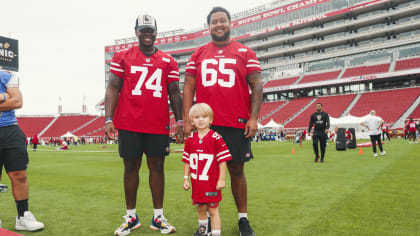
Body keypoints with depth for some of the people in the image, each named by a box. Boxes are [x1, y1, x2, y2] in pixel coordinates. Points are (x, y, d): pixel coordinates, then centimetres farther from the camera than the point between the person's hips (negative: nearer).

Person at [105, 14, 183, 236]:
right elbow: (113, 88, 4)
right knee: (131, 167, 7)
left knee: (157, 166, 6)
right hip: (129, 124, -1)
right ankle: (131, 216, 20)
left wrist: (180, 121, 2)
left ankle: (158, 217, 17)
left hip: (158, 125, 1)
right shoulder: (122, 57, 8)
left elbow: (174, 92, 10)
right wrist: (108, 119, -6)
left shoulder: (168, 61, 11)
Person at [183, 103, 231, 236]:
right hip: (197, 183, 5)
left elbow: (222, 160, -10)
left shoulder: (216, 138, -11)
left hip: (212, 183, -5)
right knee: (200, 208, 19)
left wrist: (221, 179, -11)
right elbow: (187, 161, 9)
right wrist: (186, 178, 7)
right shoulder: (190, 140, 3)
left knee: (213, 209, 2)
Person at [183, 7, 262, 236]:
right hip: (205, 124, 2)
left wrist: (253, 118, -8)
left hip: (236, 124, -1)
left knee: (236, 170, 7)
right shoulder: (198, 54, 11)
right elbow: (188, 88, 8)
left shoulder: (245, 52, 6)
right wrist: (187, 119, -1)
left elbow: (256, 86, 2)